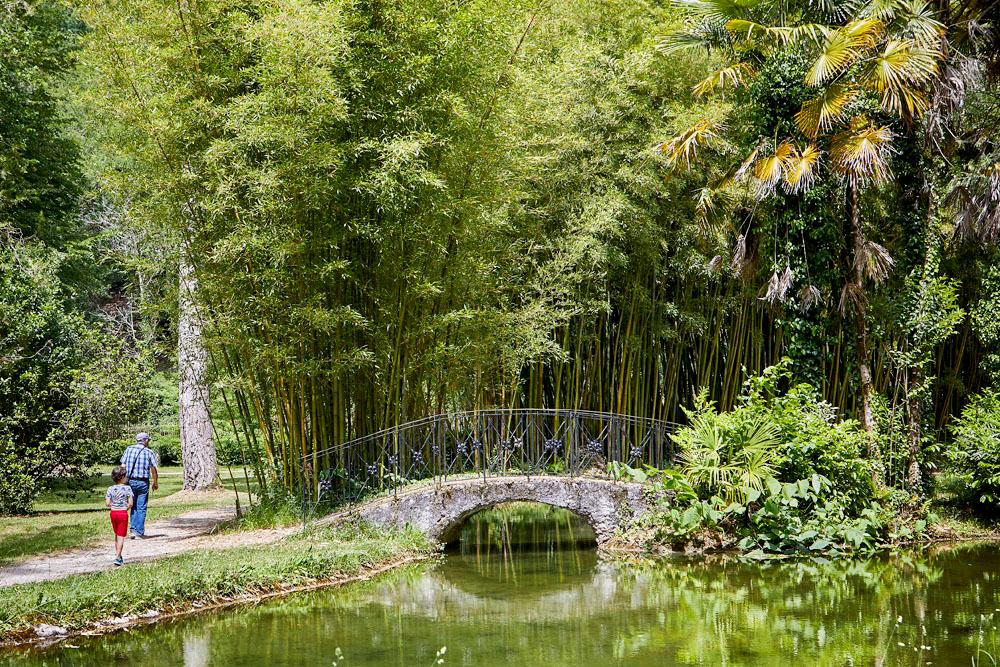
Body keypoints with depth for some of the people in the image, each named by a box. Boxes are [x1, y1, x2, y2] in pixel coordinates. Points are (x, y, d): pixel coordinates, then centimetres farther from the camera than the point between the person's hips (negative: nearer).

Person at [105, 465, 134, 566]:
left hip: (113, 513, 3)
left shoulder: (110, 489, -3)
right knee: (121, 536, 0)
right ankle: (117, 557, -8)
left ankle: (118, 556, 25)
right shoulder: (127, 488, -10)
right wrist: (126, 509, 6)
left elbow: (107, 504, -8)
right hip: (123, 513, -3)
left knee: (117, 535, 19)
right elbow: (130, 503, -13)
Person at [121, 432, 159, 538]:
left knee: (134, 507, 15)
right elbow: (153, 469, -1)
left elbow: (123, 466, 1)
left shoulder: (128, 449, 4)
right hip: (143, 482, -3)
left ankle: (133, 529, 5)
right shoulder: (149, 452, -3)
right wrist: (156, 483, 13)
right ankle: (140, 532, 4)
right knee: (141, 508, 4)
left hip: (130, 481, 3)